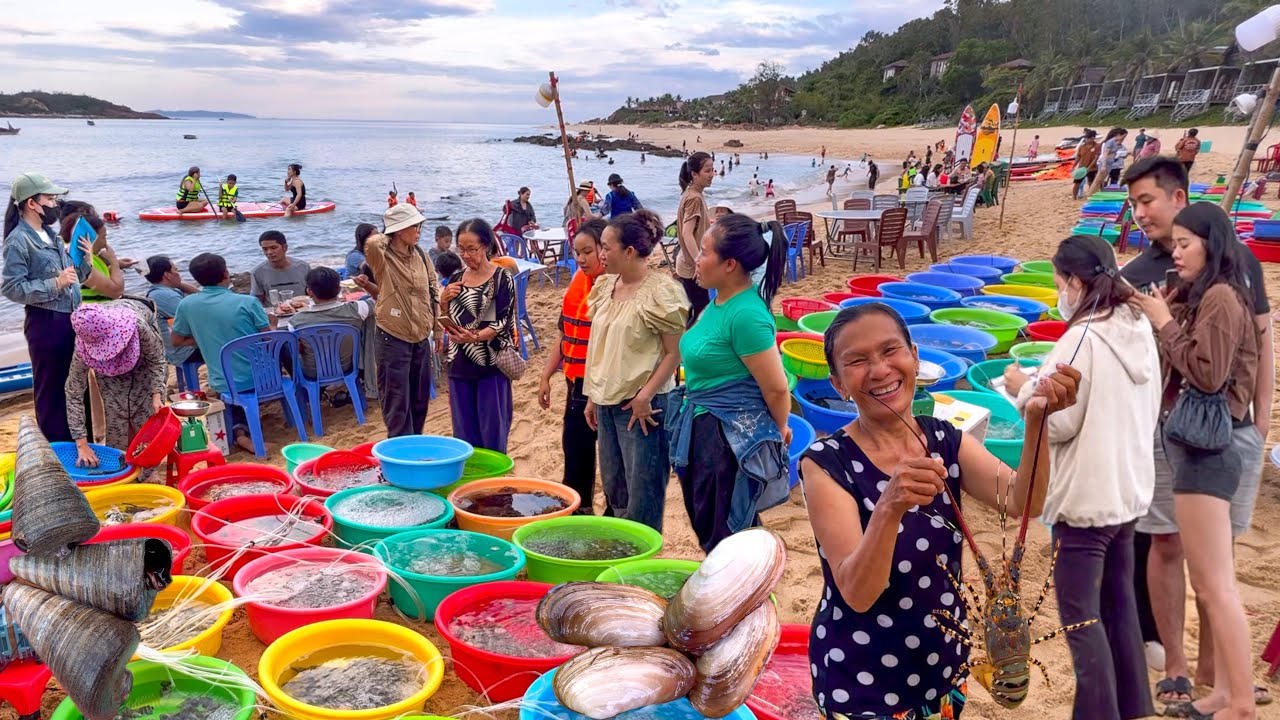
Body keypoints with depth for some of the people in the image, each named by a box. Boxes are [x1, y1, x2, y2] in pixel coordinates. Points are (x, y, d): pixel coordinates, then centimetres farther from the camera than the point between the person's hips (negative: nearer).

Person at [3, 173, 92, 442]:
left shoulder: (50, 234, 12)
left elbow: (72, 279, 17)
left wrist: (85, 260, -1)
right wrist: (55, 283, -24)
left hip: (70, 318, 8)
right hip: (45, 322, -8)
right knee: (51, 389, 3)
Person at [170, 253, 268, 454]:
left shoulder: (187, 304, -5)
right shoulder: (248, 302, -13)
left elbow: (177, 340, 8)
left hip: (223, 384, 2)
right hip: (258, 377, -2)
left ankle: (238, 429, 6)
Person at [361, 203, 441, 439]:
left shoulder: (419, 254, 4)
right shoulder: (382, 256, -14)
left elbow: (433, 284, 17)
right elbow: (372, 244, -37)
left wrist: (436, 316, 11)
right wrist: (387, 237, -15)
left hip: (421, 338, 6)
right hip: (392, 339, -6)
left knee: (420, 399, 17)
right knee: (397, 401, 1)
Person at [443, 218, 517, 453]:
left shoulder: (502, 279, -6)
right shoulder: (456, 279, 10)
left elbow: (502, 322, -13)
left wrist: (475, 337, -29)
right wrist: (443, 300, -4)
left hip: (491, 364, -5)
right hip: (460, 365, 5)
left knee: (492, 433, 1)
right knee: (464, 433, 11)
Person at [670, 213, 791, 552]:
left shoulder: (746, 314, -24)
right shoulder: (719, 301, 4)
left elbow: (776, 388, -20)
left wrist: (779, 430, -2)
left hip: (732, 437, -9)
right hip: (703, 429, 9)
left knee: (722, 539, 5)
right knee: (704, 523, 22)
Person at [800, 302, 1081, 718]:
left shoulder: (946, 441, -4)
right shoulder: (826, 463, -18)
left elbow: (1022, 504, -19)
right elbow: (857, 592, -26)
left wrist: (1036, 420, -35)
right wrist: (890, 507, -42)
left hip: (945, 666, 4)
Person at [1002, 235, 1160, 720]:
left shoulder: (1082, 339, -20)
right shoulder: (1140, 329, 4)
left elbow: (1060, 423, -18)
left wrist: (1026, 389, -3)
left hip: (1084, 497, -9)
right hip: (1129, 489, 9)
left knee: (1079, 615, 1)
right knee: (1120, 604, 21)